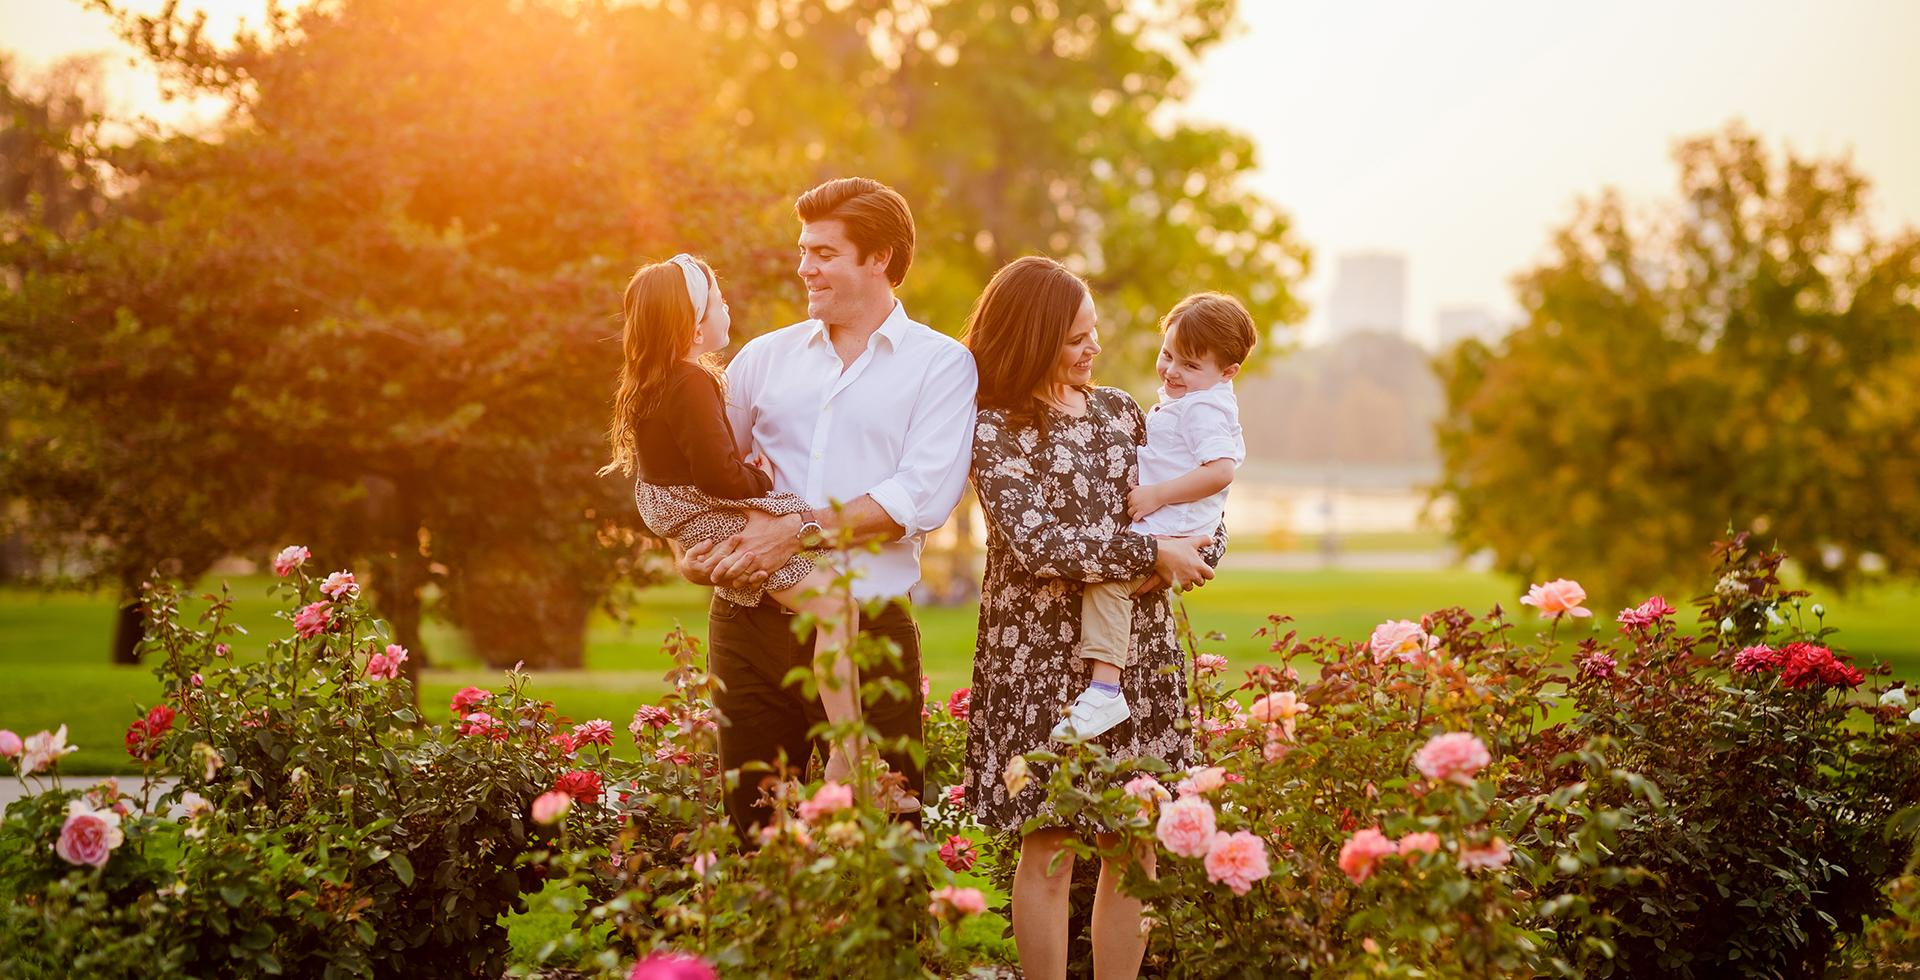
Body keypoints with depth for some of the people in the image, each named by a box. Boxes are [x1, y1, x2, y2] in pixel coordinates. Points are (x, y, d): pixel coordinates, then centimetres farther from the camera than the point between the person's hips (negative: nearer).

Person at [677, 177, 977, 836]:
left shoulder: (941, 364, 3)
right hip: (750, 627, 4)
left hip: (869, 633, -3)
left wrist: (800, 532, -14)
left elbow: (924, 496, -11)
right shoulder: (766, 356, 15)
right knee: (755, 831, 7)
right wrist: (691, 547, 0)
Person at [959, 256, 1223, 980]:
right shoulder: (997, 427, -5)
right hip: (1042, 655, -5)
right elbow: (1033, 540, -17)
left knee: (1135, 846, 5)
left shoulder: (1118, 409, 13)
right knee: (1049, 846, -1)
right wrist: (1153, 554, -14)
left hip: (1137, 650, 5)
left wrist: (1194, 554, -7)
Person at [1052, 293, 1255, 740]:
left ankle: (1104, 687, -36)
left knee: (1106, 572, -28)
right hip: (1154, 528, 12)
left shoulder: (1205, 409, -16)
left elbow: (1221, 470, -29)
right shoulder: (1180, 400, 17)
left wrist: (1156, 495, -26)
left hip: (1173, 534, -12)